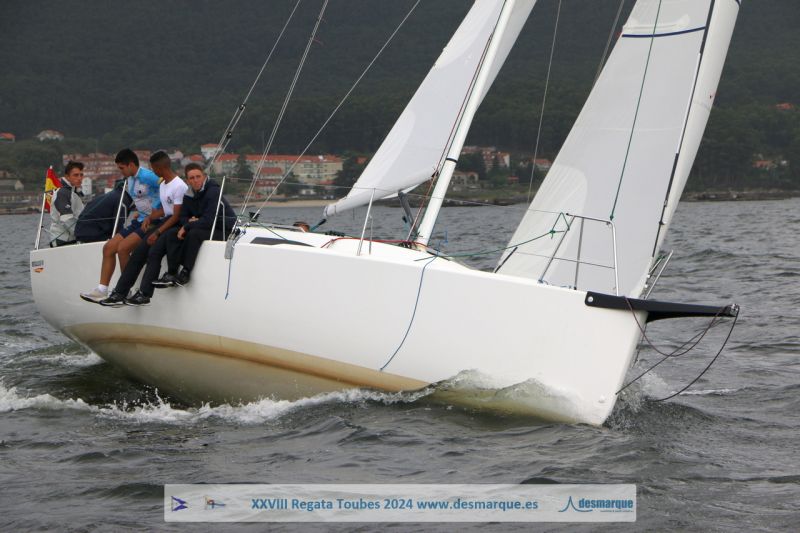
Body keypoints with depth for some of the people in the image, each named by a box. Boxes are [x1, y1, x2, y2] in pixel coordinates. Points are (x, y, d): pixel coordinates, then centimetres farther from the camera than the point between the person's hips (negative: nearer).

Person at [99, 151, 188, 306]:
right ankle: (119, 293, -6)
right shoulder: (162, 185, 17)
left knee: (154, 251, -28)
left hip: (176, 225, -9)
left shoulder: (179, 186, -14)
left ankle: (144, 294, -27)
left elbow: (177, 216, -17)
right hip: (165, 223, 9)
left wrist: (157, 233, -18)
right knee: (139, 252, -5)